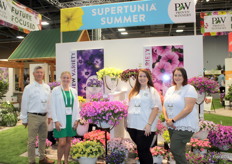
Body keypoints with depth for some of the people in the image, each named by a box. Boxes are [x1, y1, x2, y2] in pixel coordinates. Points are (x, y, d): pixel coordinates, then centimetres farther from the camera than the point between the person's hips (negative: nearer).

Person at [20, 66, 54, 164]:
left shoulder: (47, 87, 8)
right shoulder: (29, 88, -5)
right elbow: (24, 104, -3)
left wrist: (49, 115, 11)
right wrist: (24, 119, -2)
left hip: (44, 116, 5)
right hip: (33, 117, -5)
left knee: (43, 138, 16)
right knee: (32, 140, 3)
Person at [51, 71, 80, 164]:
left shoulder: (73, 91, 9)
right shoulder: (56, 90, -2)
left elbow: (76, 106, 9)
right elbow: (53, 106, -5)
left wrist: (76, 119, 2)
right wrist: (56, 121, -11)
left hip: (71, 120, 4)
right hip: (61, 121, -4)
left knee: (68, 141, 11)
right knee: (62, 143, -6)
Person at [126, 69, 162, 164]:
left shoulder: (152, 91, -2)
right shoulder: (134, 91, 14)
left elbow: (156, 108, -9)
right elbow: (129, 107, 17)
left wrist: (149, 124, -16)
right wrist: (126, 121, 11)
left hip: (145, 127, -5)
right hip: (132, 125, 5)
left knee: (144, 150, 2)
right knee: (139, 149, 16)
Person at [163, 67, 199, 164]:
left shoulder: (189, 89, -9)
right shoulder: (170, 89, 12)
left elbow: (188, 109, -17)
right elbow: (165, 106, 12)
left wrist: (173, 120, -17)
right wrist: (167, 119, -5)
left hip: (185, 126, -6)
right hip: (172, 126, 7)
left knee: (175, 149, -10)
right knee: (178, 151, 13)